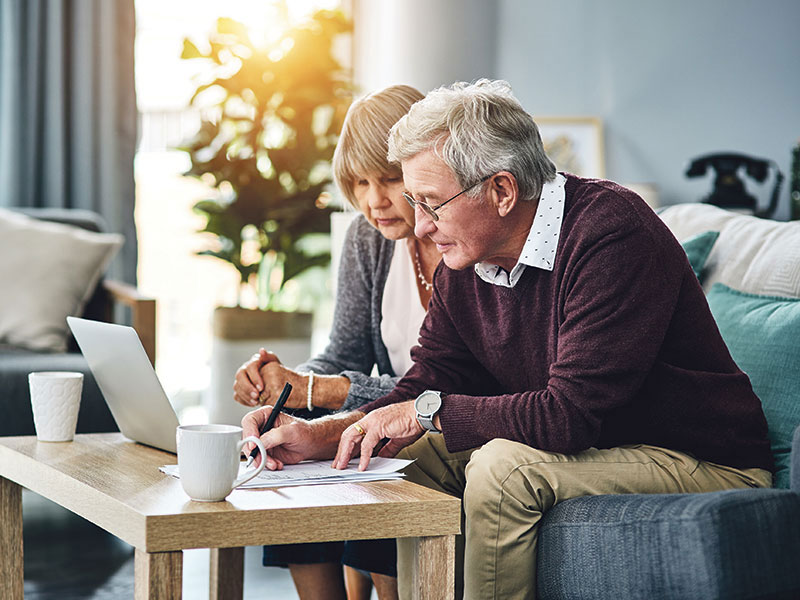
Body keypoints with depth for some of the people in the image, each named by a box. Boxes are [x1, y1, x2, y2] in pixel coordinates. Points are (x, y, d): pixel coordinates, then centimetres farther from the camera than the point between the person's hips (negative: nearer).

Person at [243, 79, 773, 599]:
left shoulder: (612, 233, -25)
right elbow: (422, 392, 7)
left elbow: (571, 412, -30)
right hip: (589, 449, 8)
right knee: (419, 453, -2)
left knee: (504, 465, -27)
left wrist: (430, 411, -19)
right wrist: (317, 438, -9)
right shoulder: (463, 264, 1)